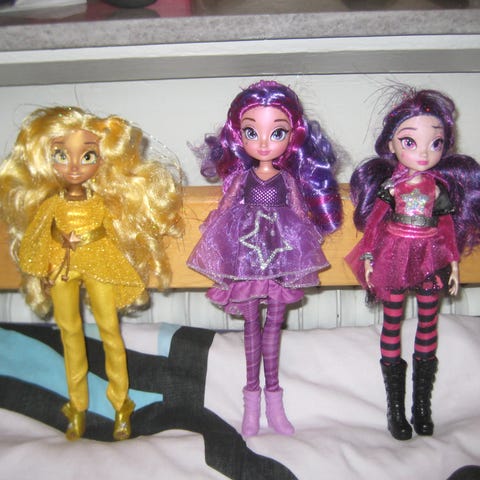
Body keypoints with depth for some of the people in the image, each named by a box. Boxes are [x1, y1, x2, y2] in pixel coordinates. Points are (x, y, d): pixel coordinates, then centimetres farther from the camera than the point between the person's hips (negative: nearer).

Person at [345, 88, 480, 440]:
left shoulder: (441, 187, -1)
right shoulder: (389, 185, -7)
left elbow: (448, 227, 4)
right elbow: (374, 223, -3)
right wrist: (368, 258, -5)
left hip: (431, 261, 2)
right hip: (394, 260, -2)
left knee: (428, 323, 9)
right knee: (392, 323, 5)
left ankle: (423, 406, 25)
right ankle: (395, 408, 19)